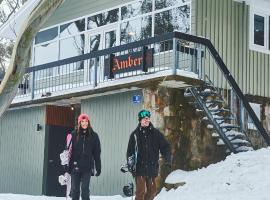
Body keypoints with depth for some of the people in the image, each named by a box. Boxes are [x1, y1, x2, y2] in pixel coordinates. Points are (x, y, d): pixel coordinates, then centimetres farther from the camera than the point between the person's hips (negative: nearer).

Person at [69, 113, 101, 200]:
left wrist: (98, 168, 3)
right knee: (74, 189, 7)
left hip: (87, 167, 0)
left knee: (85, 189, -1)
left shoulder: (93, 136, 3)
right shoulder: (74, 134, 1)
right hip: (75, 166, 1)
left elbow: (97, 153, 5)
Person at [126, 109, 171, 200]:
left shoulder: (156, 133, 5)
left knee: (152, 191, 8)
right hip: (139, 168, -2)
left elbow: (165, 146, 5)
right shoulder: (135, 134, 4)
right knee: (140, 191, -9)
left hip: (152, 168, 2)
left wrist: (168, 159, -9)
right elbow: (130, 151, 5)